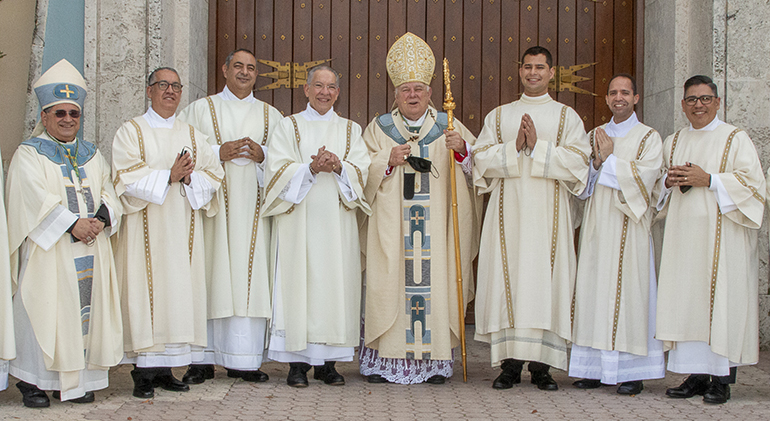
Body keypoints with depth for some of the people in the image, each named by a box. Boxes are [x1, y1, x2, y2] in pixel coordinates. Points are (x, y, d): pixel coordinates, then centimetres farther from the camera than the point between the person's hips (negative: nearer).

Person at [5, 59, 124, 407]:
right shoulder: (28, 155, 1)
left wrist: (101, 219, -11)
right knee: (45, 311, -5)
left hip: (91, 248, 5)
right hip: (48, 249, -5)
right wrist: (72, 224, -21)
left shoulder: (92, 155, 17)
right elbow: (36, 199, -12)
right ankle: (33, 381, 4)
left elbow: (109, 193, 10)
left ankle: (76, 380, 10)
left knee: (86, 310, 3)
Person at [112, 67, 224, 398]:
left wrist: (188, 177, -11)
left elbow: (214, 175, 7)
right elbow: (127, 179, -9)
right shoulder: (131, 131, 4)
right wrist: (168, 176, -16)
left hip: (182, 229, 4)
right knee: (147, 291, -7)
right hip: (146, 228, -4)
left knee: (179, 293, 0)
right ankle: (144, 372, -4)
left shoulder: (192, 135, 16)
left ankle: (165, 368, 5)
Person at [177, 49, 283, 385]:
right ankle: (204, 359, 0)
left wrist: (263, 155, -6)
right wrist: (218, 153, -10)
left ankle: (244, 360, 2)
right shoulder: (200, 109, 11)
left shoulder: (270, 115, 18)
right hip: (212, 204, -2)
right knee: (210, 276, -6)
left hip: (253, 208, 2)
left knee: (250, 277, -3)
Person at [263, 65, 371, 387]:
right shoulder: (288, 127, 9)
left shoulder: (351, 130, 15)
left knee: (335, 284, 0)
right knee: (298, 283, -6)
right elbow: (278, 170, -3)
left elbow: (361, 172, 3)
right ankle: (297, 362, 0)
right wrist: (311, 168, -18)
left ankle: (328, 362, 7)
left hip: (337, 222, 2)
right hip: (299, 221, -2)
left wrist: (338, 167, -16)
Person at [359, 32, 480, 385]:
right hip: (391, 223, 0)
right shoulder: (379, 128, 11)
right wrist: (388, 162, -10)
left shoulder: (449, 127, 10)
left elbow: (477, 165, 1)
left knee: (434, 280, -3)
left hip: (436, 224, 0)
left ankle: (434, 361, 4)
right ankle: (385, 359, 3)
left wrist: (462, 149, -19)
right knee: (390, 282, -4)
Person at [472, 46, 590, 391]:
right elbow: (482, 160, 4)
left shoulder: (567, 117, 10)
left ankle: (541, 365, 2)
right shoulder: (498, 116, 15)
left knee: (545, 281, -4)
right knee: (508, 281, -3)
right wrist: (514, 147, -10)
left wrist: (538, 146, -12)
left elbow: (577, 161, -3)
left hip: (548, 214, -1)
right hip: (508, 213, 1)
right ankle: (510, 363, 3)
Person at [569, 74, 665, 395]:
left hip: (628, 227, -4)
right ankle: (597, 368, 7)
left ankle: (632, 371, -1)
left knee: (627, 292, -6)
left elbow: (645, 178, -10)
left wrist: (610, 158, -7)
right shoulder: (595, 136, 16)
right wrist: (597, 160, -9)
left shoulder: (649, 137, 4)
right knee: (594, 292, 1)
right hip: (596, 227, 4)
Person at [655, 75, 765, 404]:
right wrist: (669, 181, -2)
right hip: (683, 235, 5)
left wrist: (708, 180, -14)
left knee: (720, 300, -6)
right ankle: (696, 374, 6)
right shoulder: (672, 142, 17)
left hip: (721, 237, -4)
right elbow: (657, 184, 21)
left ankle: (721, 377, -2)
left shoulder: (735, 139, 3)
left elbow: (751, 182, -6)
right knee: (686, 301, 0)